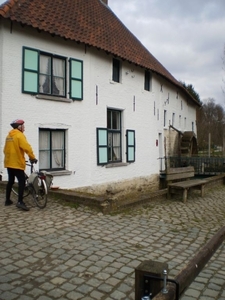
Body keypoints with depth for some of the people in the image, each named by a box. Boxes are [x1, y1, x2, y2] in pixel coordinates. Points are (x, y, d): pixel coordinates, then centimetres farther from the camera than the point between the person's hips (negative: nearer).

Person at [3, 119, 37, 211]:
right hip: (17, 163, -9)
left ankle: (7, 200, 23)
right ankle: (20, 202, -14)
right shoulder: (19, 135, -12)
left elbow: (5, 149, 19)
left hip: (9, 162, 9)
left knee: (10, 181, 17)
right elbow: (27, 148, -20)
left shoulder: (9, 135, 14)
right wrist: (33, 158, -13)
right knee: (22, 181, -7)